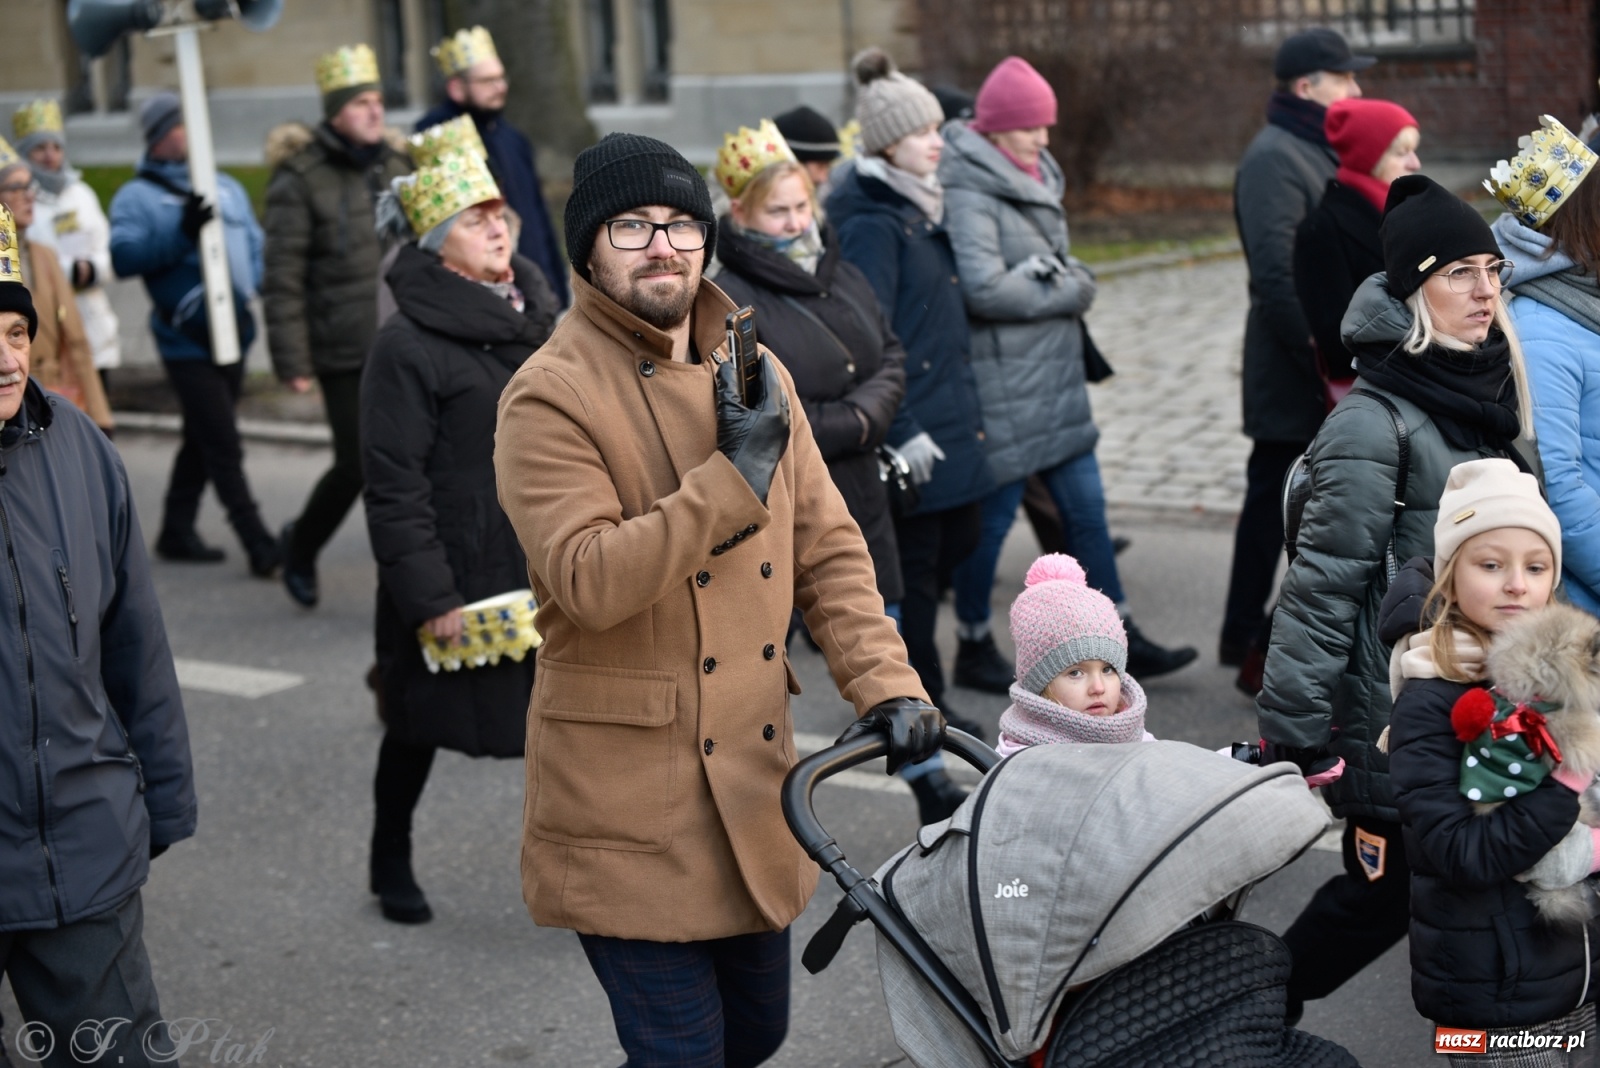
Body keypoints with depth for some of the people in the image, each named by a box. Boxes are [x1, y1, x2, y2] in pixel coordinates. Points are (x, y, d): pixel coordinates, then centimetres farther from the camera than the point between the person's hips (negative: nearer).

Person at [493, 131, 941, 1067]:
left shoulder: (755, 375, 8)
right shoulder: (552, 396, -13)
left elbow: (826, 547, 8)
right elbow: (588, 579, -25)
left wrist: (885, 681, -5)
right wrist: (736, 477, -21)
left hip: (755, 777, 7)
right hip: (630, 801, -7)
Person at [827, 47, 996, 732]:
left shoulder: (921, 207, 13)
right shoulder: (870, 223, -16)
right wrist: (901, 431, -21)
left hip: (949, 415, 9)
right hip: (913, 425, -9)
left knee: (956, 542, 15)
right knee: (914, 561, 1)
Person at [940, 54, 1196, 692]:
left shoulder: (1031, 177, 13)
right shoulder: (969, 191, -16)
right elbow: (983, 288, -25)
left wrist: (1069, 281, -2)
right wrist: (1069, 291, -13)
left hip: (1053, 378, 9)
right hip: (1001, 383, -9)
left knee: (1086, 507, 12)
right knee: (994, 515, 2)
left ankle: (1121, 641, 20)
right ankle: (973, 649, 18)